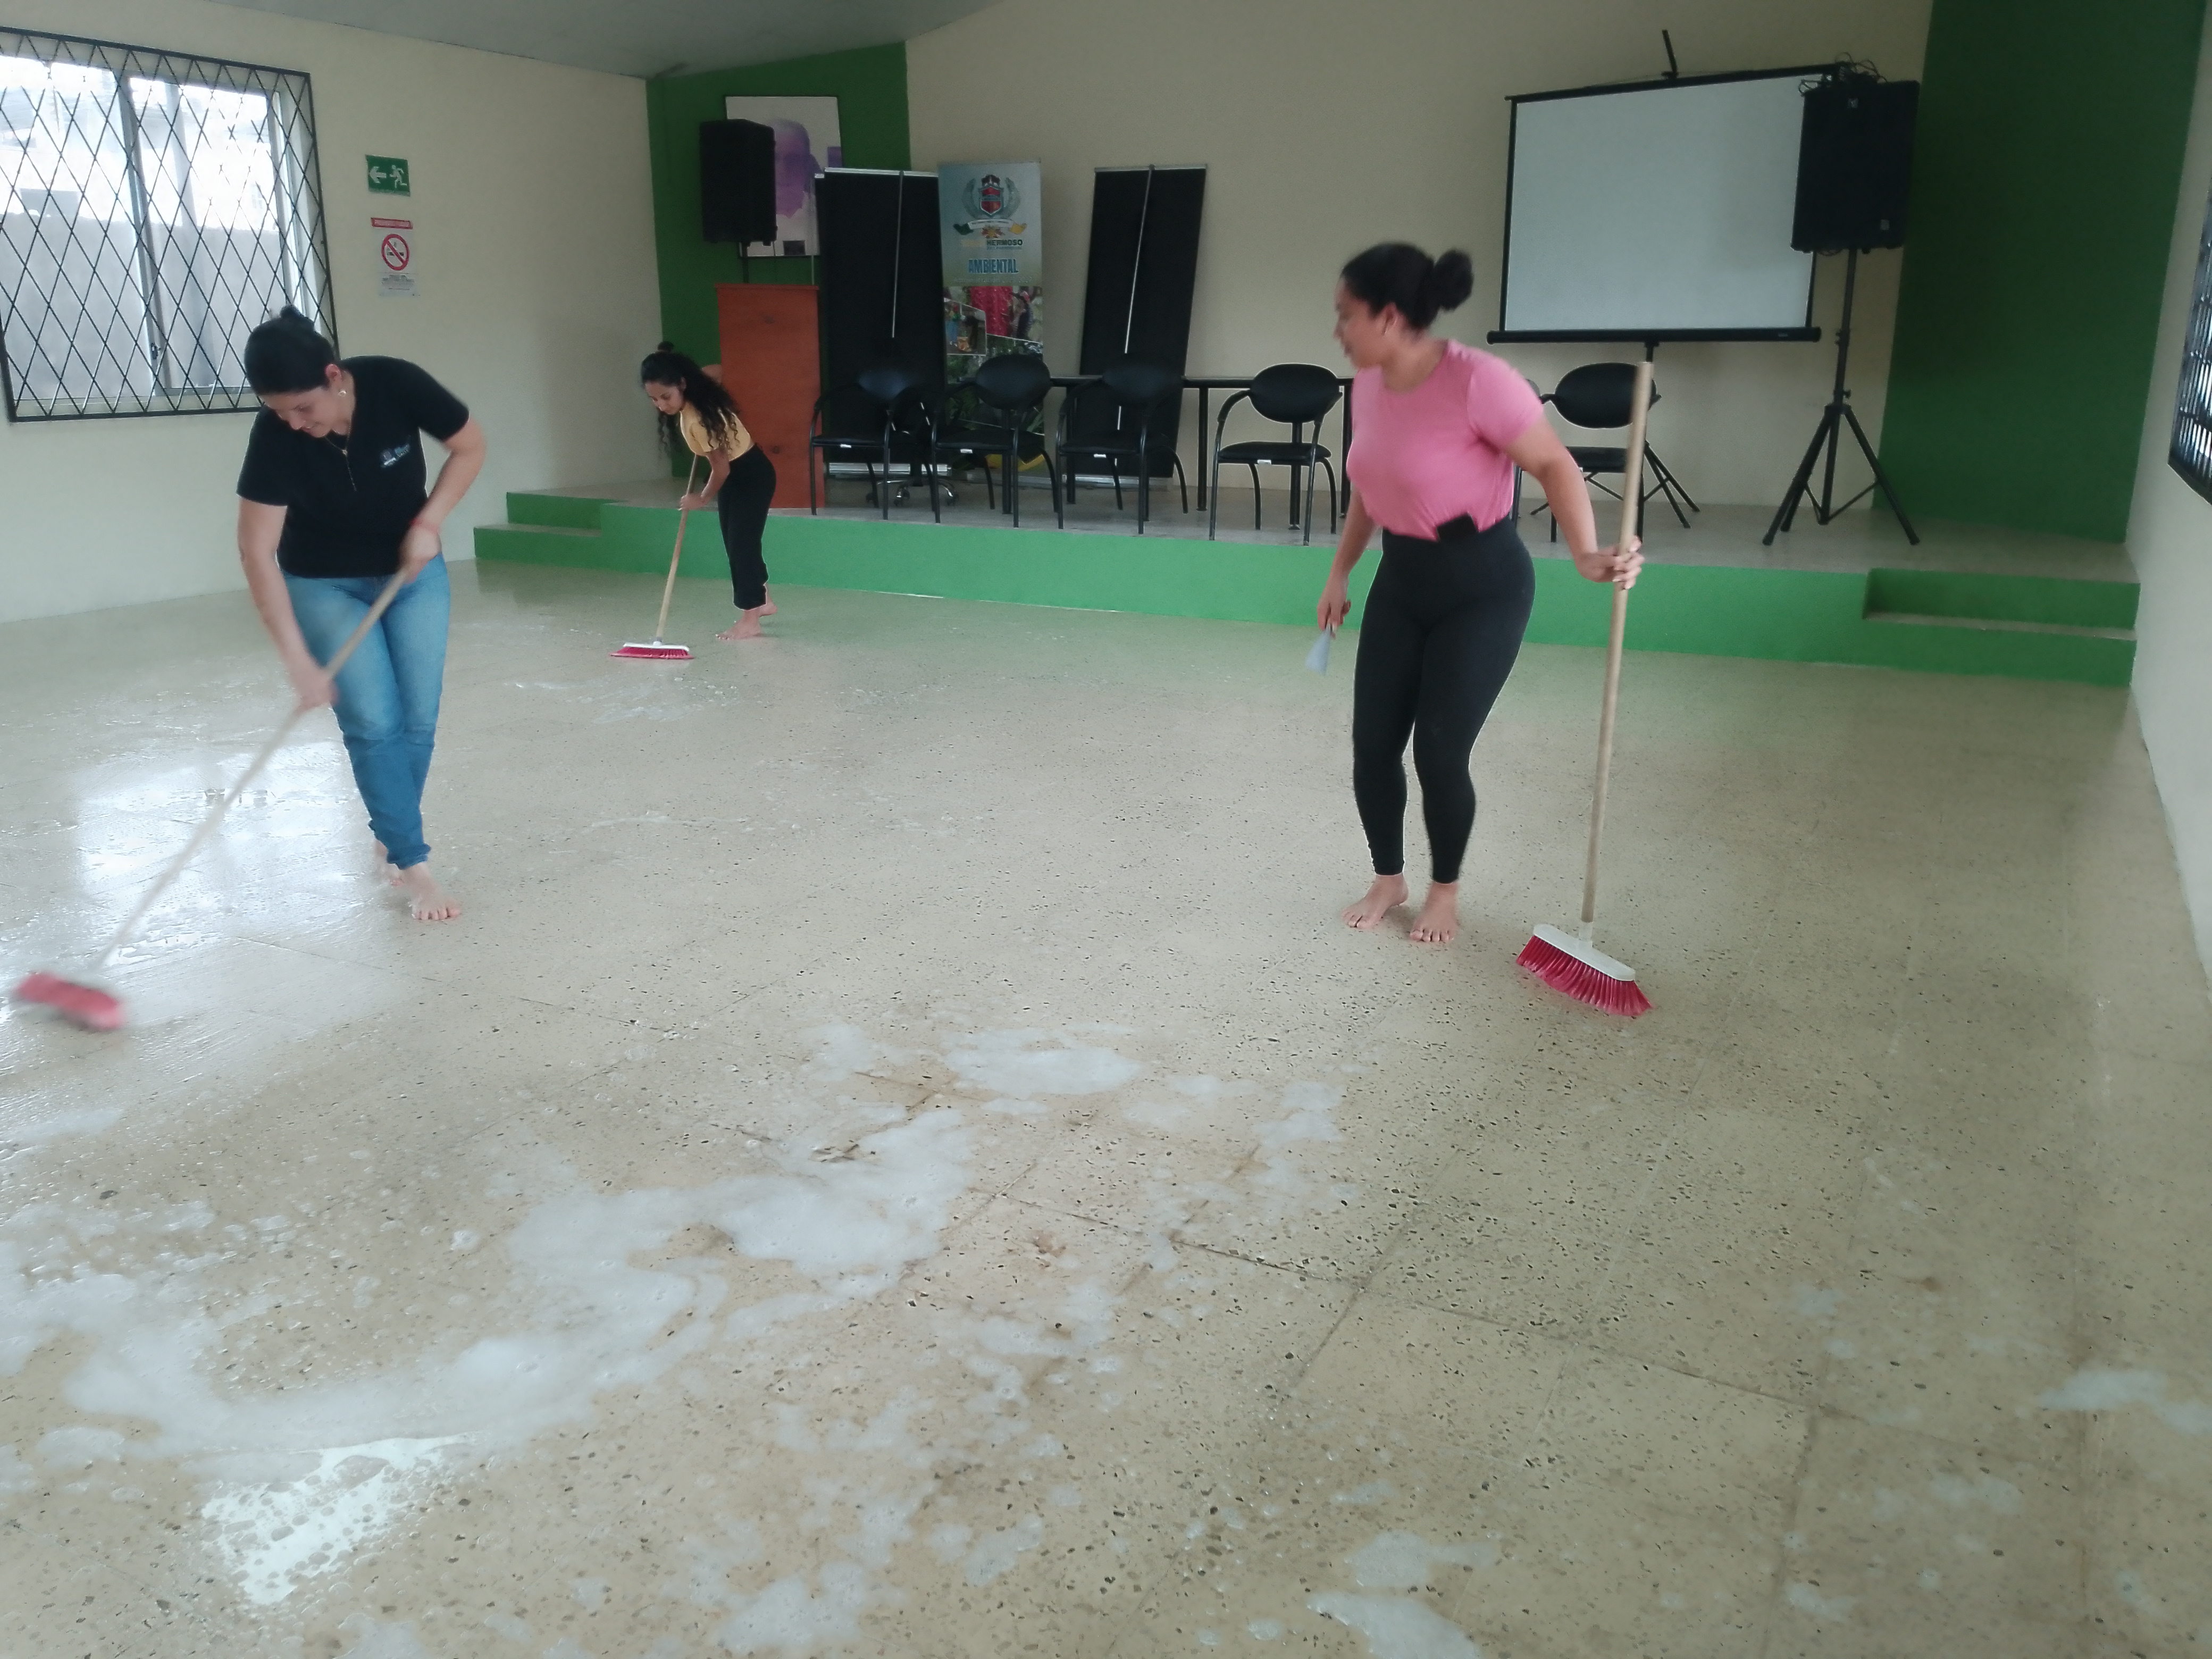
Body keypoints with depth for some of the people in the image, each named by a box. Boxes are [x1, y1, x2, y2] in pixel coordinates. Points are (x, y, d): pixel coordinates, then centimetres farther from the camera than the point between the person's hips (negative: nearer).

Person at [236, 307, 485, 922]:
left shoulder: (396, 385, -24)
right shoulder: (275, 436, -26)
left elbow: (470, 446, -7)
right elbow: (258, 552, -25)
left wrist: (427, 523, -18)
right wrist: (298, 659, -29)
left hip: (412, 570, 2)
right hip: (326, 586, -2)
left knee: (417, 720, 0)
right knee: (373, 722, -10)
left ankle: (391, 835, 20)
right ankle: (413, 865, -5)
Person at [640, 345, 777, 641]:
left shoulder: (697, 418, -33)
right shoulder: (689, 406, -8)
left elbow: (721, 468, -25)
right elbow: (715, 374, 14)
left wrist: (703, 499, -7)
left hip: (751, 475, -10)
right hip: (734, 473, 10)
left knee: (742, 543, -8)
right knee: (735, 542, 16)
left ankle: (749, 620, -3)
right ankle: (762, 600, 30)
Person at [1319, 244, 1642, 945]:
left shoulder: (1476, 380, -23)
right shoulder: (1367, 384, 0)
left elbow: (1554, 464, -18)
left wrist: (1586, 554, -32)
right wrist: (1340, 572, 19)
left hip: (1481, 585, -7)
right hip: (1401, 578, 7)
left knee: (1439, 751, -5)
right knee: (1372, 743, 5)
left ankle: (1445, 889, 21)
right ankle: (1388, 879, 27)